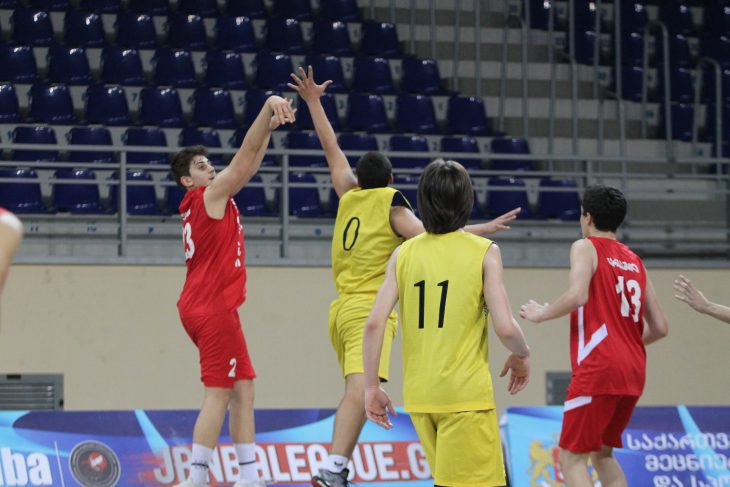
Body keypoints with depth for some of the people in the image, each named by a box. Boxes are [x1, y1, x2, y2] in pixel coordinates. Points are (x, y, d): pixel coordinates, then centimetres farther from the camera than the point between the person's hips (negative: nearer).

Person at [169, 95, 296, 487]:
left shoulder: (206, 202, 18)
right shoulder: (209, 195, -6)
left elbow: (248, 164, 23)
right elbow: (245, 155, -14)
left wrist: (268, 127, 16)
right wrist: (269, 107, -17)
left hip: (205, 305, 10)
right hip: (214, 307, -10)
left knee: (242, 389, 10)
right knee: (219, 393, -10)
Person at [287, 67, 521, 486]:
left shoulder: (350, 197, 14)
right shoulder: (391, 204, -1)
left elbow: (332, 149, 26)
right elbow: (426, 235, -15)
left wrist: (313, 102, 35)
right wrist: (483, 229, -16)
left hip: (342, 309, 8)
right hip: (370, 309, -8)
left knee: (355, 393, 16)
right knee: (360, 390, -21)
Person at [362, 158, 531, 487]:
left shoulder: (404, 253, 6)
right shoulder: (484, 252, -4)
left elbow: (374, 323, -2)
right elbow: (505, 327, -11)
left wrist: (371, 386, 6)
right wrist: (521, 356, 10)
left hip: (418, 395, 5)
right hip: (466, 394, -5)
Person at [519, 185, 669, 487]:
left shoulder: (586, 247, 1)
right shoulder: (635, 262, 20)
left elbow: (577, 295, -19)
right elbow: (660, 328, 17)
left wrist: (540, 314, -4)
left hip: (598, 369, -7)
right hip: (633, 371, 7)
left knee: (572, 457, -3)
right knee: (602, 452, 21)